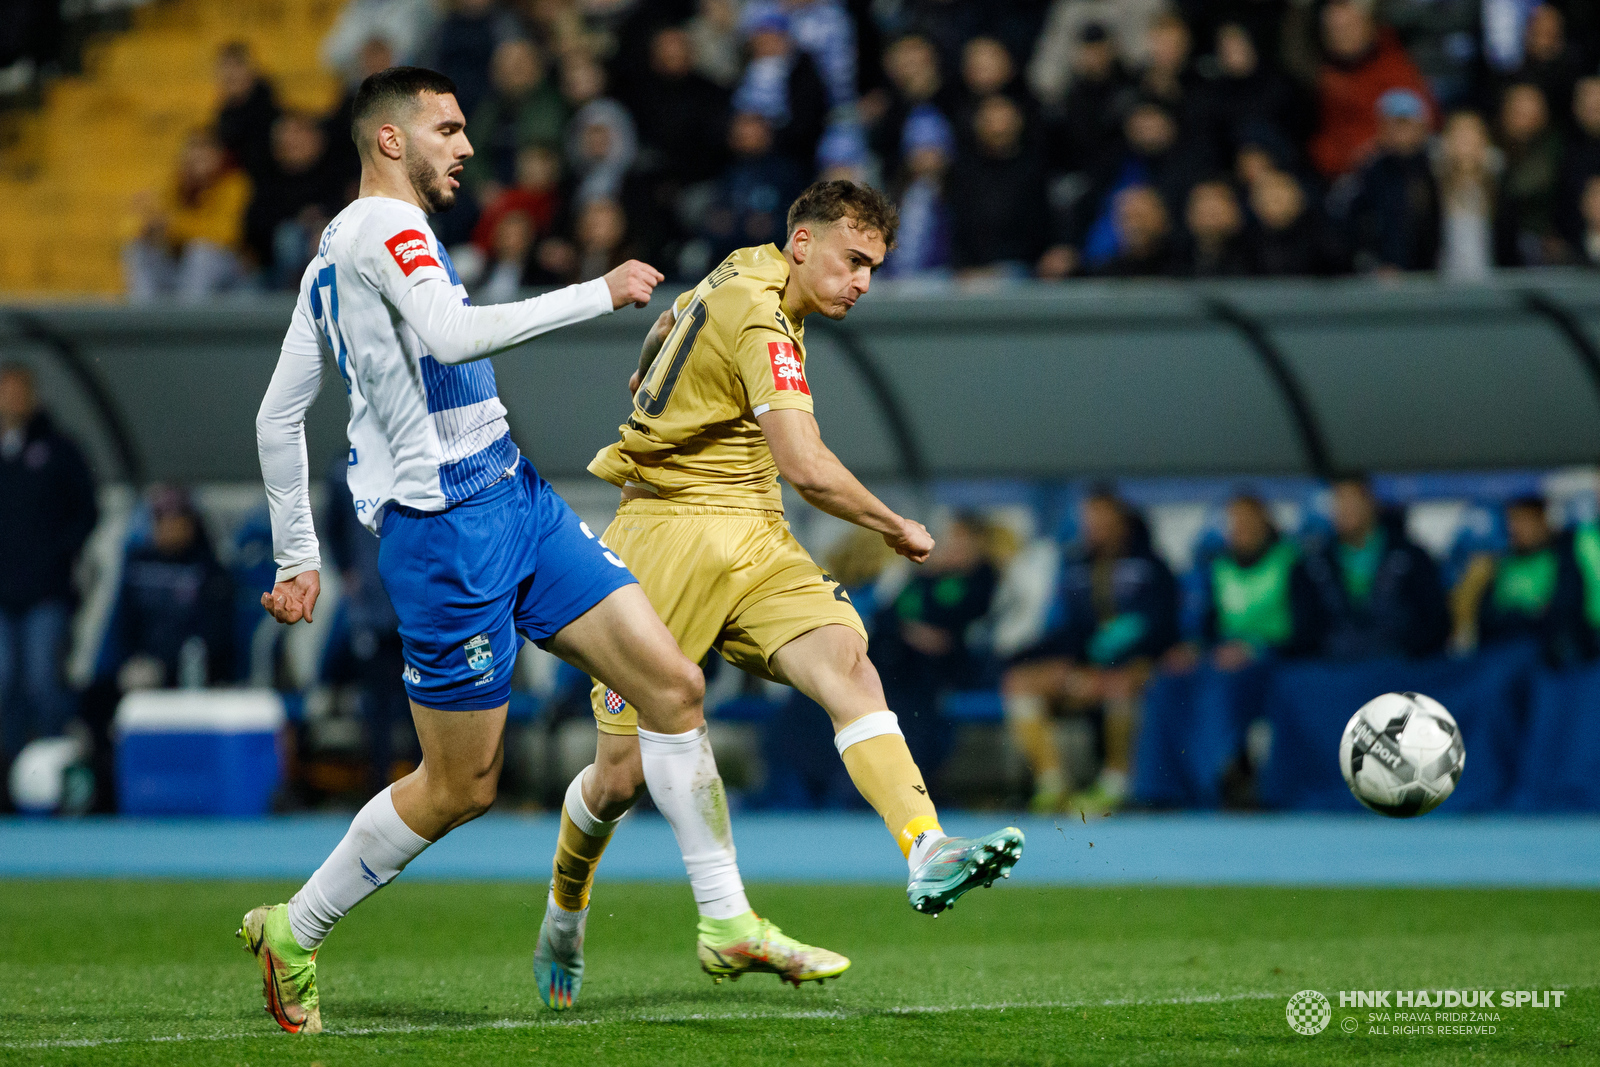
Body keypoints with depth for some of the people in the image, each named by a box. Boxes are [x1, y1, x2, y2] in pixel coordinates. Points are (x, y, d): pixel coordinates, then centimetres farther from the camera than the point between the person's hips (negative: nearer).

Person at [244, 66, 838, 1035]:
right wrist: (598, 294, -23)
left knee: (674, 684, 0)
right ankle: (293, 932, 15)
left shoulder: (340, 252, 19)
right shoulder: (384, 227, -11)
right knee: (462, 785, -2)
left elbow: (279, 416, 21)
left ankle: (729, 920, 2)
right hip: (445, 525, -10)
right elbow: (450, 337, -29)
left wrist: (298, 556, 23)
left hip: (515, 502, 10)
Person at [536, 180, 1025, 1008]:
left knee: (846, 663, -21)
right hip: (668, 533, -8)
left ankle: (928, 855, -40)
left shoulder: (741, 276, 12)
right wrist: (896, 529, -11)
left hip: (752, 538, 8)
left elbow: (662, 332, 32)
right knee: (623, 775, -1)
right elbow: (809, 470, -25)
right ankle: (565, 907, 29)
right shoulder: (757, 319, -18)